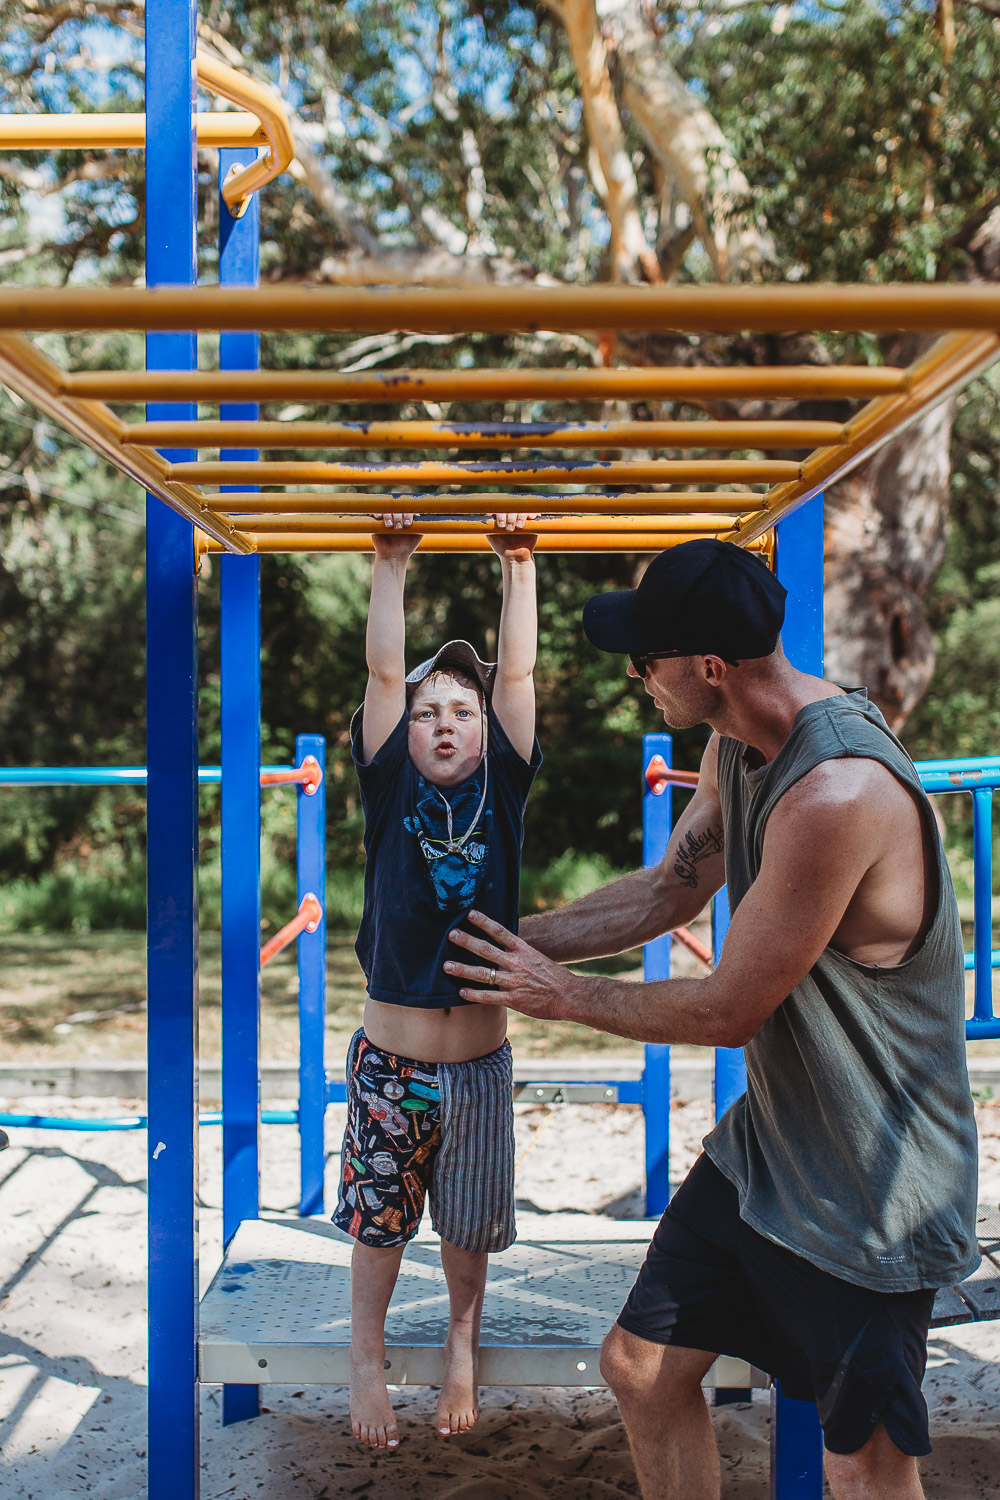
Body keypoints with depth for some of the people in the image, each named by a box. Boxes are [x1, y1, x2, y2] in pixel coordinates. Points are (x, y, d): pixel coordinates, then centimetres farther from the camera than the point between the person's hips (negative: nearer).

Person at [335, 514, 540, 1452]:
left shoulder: (501, 793, -2)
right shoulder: (390, 794, -4)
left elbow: (517, 674, -6)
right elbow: (383, 671, -8)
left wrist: (519, 566, -6)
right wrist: (391, 564, -8)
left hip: (478, 1064, 1)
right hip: (388, 1061, -1)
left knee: (469, 1228, 15)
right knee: (378, 1220, 12)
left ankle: (461, 1342, 38)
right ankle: (368, 1358, 31)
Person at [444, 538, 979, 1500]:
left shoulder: (838, 793, -32)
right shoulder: (737, 745, 0)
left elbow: (730, 1011, -23)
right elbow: (668, 890, 14)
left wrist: (564, 996, -9)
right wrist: (514, 943, 11)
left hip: (870, 1193, -9)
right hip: (762, 1148, 9)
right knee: (640, 1368, 16)